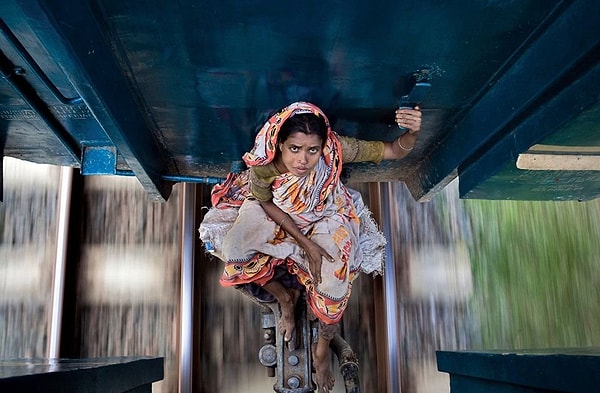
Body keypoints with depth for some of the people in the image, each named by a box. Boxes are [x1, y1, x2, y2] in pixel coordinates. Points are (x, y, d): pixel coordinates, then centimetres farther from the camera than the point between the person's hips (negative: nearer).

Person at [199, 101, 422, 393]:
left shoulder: (336, 149, -35)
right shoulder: (263, 165, -34)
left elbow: (394, 152, -26)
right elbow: (267, 204, -15)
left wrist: (412, 132, -48)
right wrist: (305, 243, -21)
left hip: (326, 216, 0)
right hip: (277, 214, 1)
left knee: (334, 284, -18)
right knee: (233, 249, -20)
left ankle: (322, 349, 13)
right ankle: (285, 297, 9)